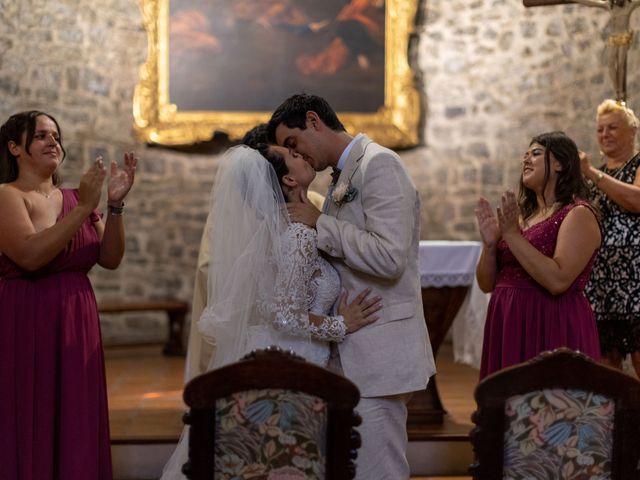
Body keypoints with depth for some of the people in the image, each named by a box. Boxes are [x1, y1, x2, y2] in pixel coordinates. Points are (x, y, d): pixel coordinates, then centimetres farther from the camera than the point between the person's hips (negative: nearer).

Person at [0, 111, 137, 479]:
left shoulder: (73, 198, 12)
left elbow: (110, 259, 7)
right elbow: (31, 255, -21)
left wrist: (115, 205, -6)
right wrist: (84, 208, -22)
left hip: (76, 329, 6)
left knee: (74, 432, 8)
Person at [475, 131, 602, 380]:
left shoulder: (578, 214, -7)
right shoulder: (521, 215, 13)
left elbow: (558, 281, -21)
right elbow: (487, 284, 14)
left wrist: (513, 235, -17)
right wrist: (490, 244, -4)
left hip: (553, 331, -7)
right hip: (509, 329, 7)